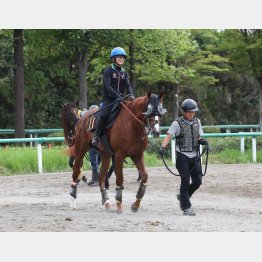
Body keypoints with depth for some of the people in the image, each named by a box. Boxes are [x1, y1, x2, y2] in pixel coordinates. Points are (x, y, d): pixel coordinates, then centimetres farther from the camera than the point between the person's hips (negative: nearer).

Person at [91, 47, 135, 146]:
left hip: (120, 99, 6)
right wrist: (117, 96, -27)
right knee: (104, 115, -27)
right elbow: (108, 86, -14)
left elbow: (128, 86, 5)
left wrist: (131, 95, -16)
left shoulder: (124, 73, 15)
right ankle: (96, 136, -16)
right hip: (108, 99, -6)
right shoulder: (108, 71, -3)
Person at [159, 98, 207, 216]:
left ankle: (182, 197, 29)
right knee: (185, 181, -7)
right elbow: (168, 136, -16)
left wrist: (201, 141, -8)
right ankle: (186, 207, -2)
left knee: (197, 181, 4)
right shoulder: (177, 123, -6)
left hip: (194, 156, 5)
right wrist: (163, 147, -34)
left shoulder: (197, 122, 10)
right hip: (182, 156, -5)